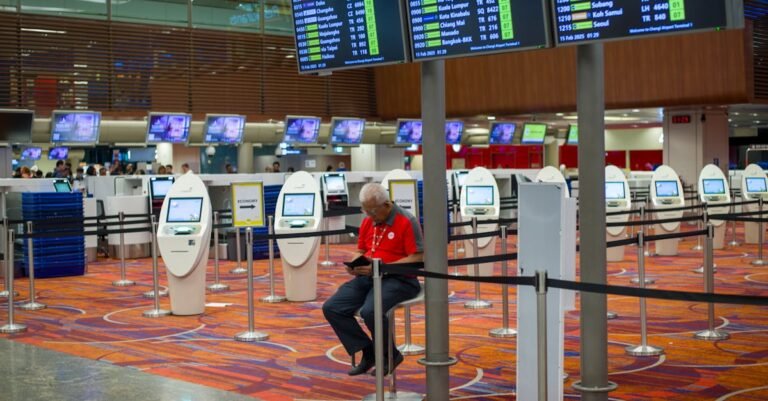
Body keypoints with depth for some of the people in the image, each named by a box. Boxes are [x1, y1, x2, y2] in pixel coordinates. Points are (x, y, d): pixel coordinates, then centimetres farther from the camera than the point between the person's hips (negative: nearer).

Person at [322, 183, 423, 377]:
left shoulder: (406, 222, -10)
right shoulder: (367, 222, 13)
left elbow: (417, 258, -15)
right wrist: (354, 265, -1)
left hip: (398, 279, -8)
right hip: (367, 277, 8)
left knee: (370, 311, -34)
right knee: (331, 308, -9)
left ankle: (390, 355, -6)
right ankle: (369, 353, 0)